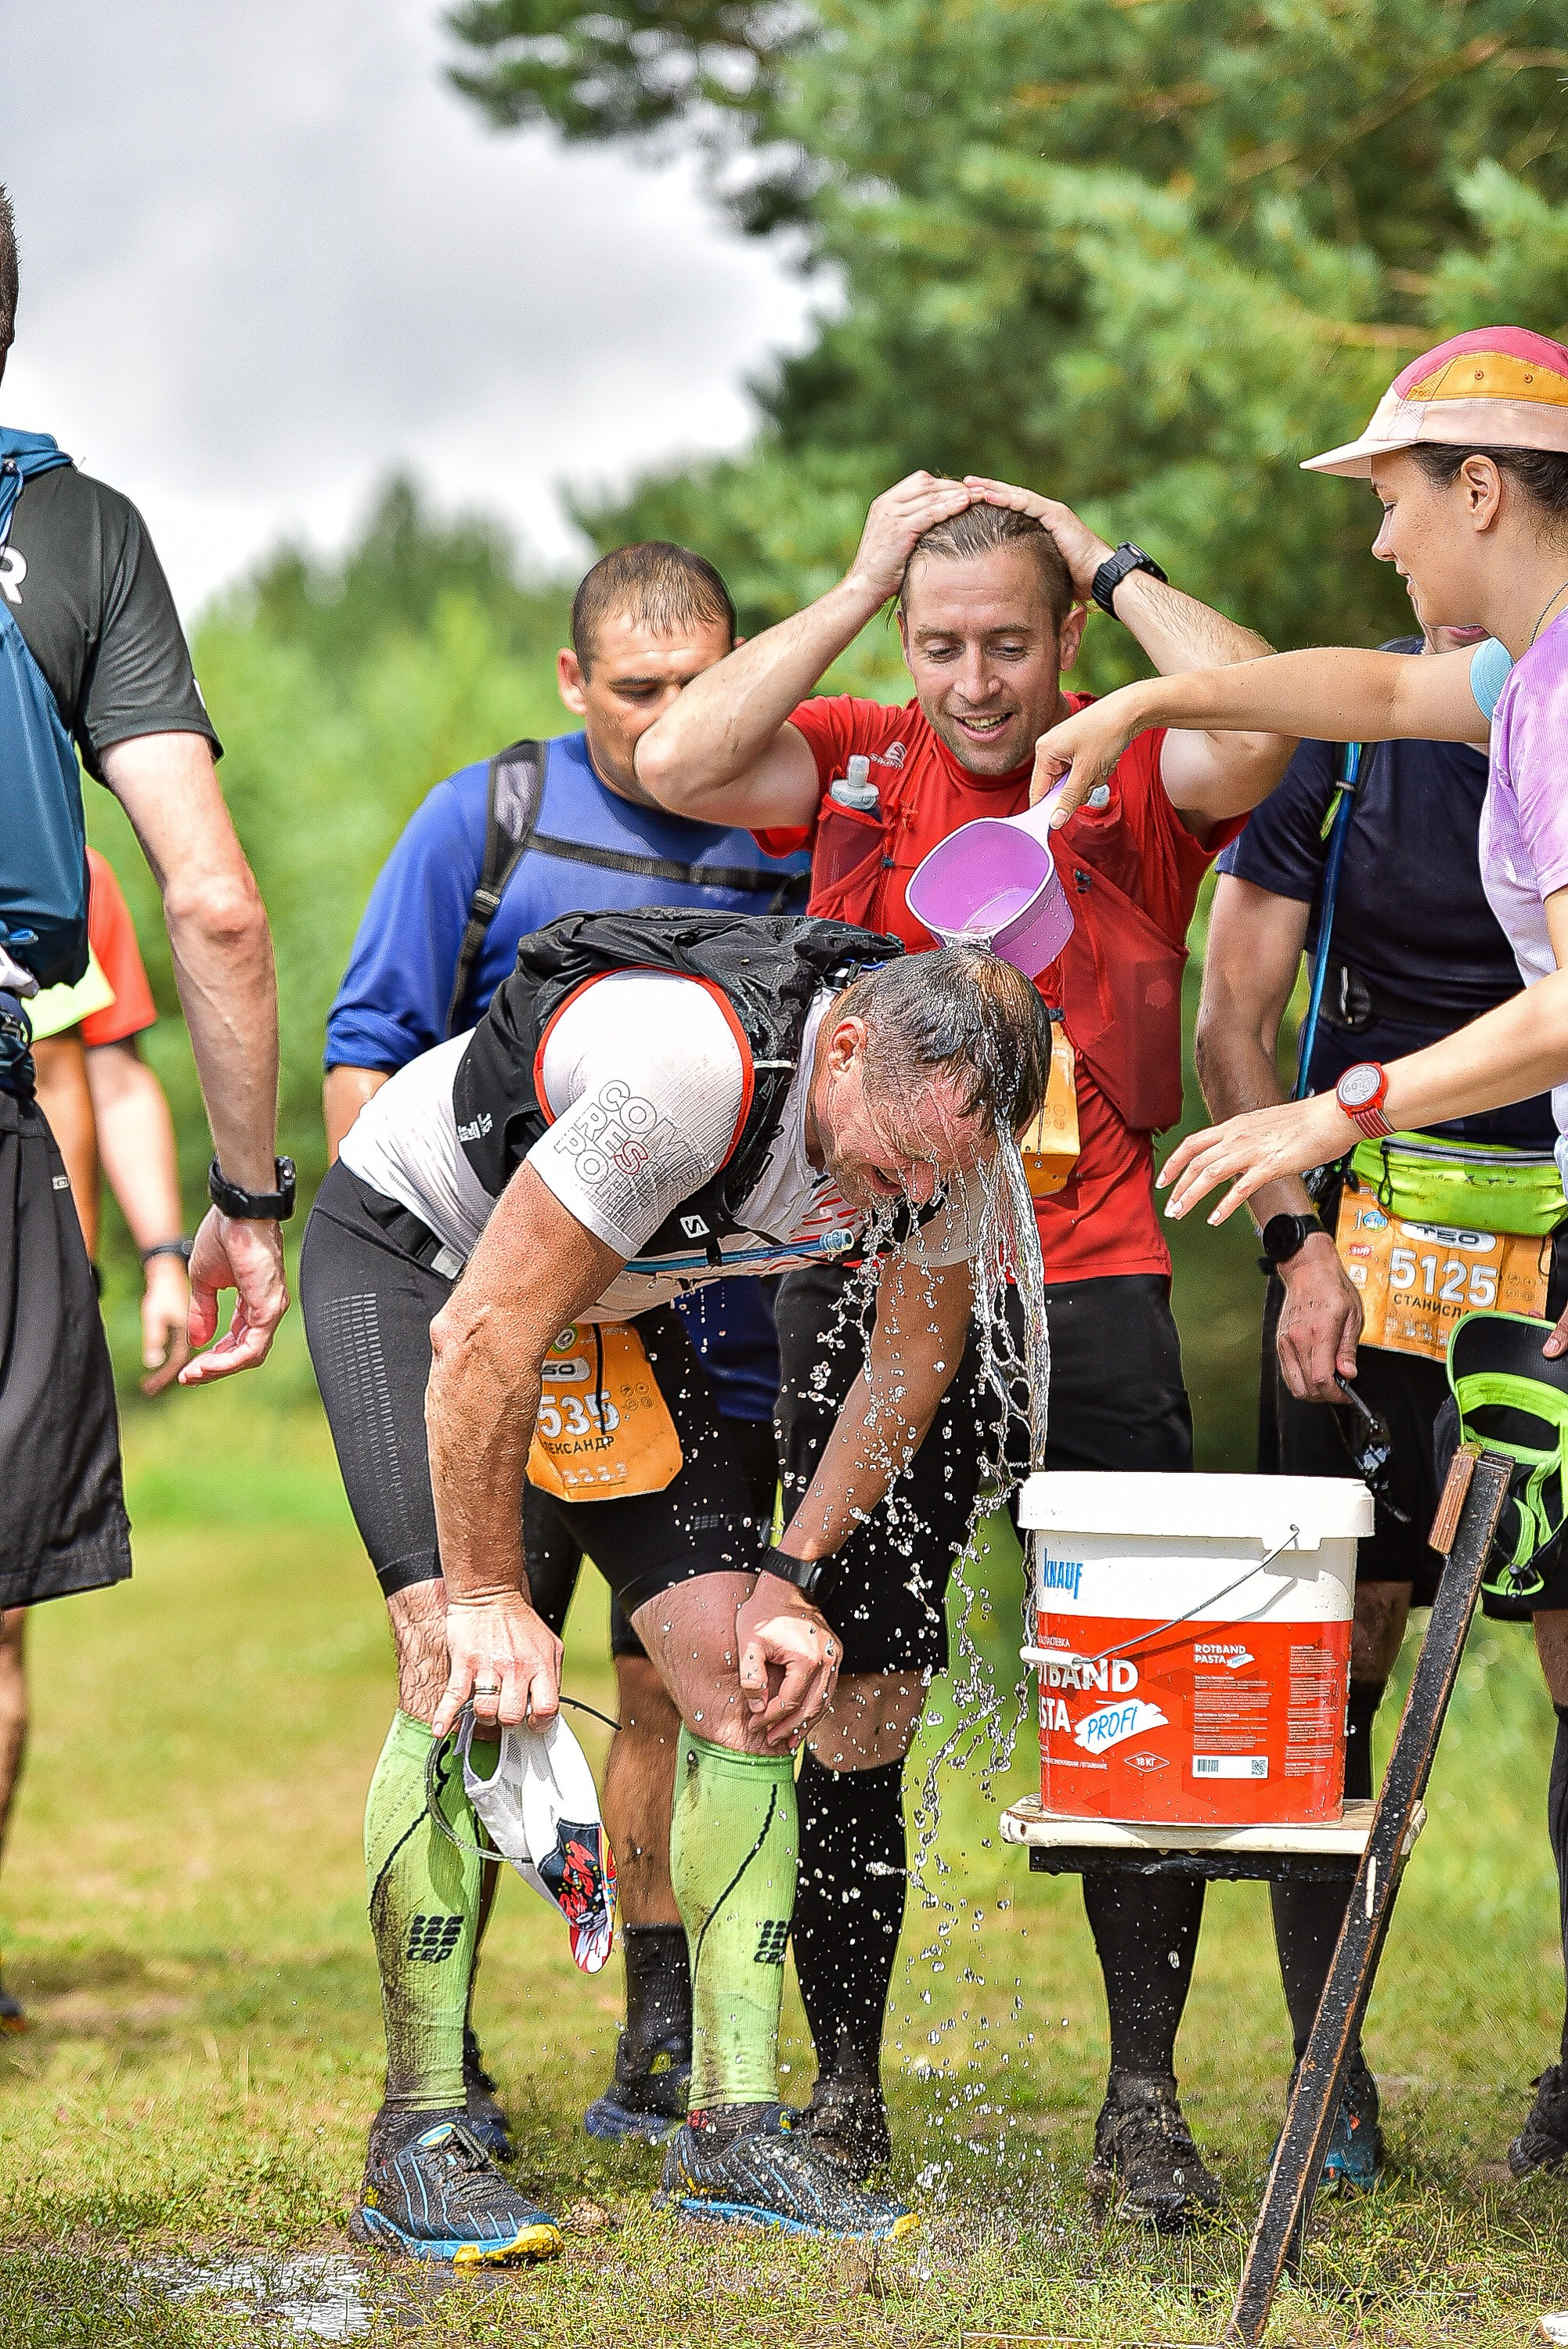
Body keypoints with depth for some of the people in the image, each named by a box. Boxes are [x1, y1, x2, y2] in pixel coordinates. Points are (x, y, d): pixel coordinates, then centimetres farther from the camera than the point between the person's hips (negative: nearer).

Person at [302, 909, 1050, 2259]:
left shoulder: (946, 1111, -19)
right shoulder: (690, 1069, -40)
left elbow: (911, 1363, 0)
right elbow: (482, 1340, -32)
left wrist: (789, 1579, -4)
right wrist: (489, 1599, -24)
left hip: (616, 1294, 7)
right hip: (413, 1256, -6)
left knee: (743, 1670, -5)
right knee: (467, 1667, -21)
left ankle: (733, 2129, 0)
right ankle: (419, 2138, -15)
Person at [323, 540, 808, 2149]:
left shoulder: (789, 842, 8)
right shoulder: (483, 822, 3)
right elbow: (365, 1053, 5)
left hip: (720, 1353, 2)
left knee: (677, 1697, 7)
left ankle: (663, 2056, 16)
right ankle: (438, 2061, 2)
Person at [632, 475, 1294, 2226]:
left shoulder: (1136, 780, 5)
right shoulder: (855, 765, 8)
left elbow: (1258, 729, -18)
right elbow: (676, 763, -10)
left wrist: (1110, 563, -5)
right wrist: (858, 586, -5)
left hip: (1090, 1276, -1)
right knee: (857, 1706, 5)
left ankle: (1143, 2099, 6)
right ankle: (843, 2089, 16)